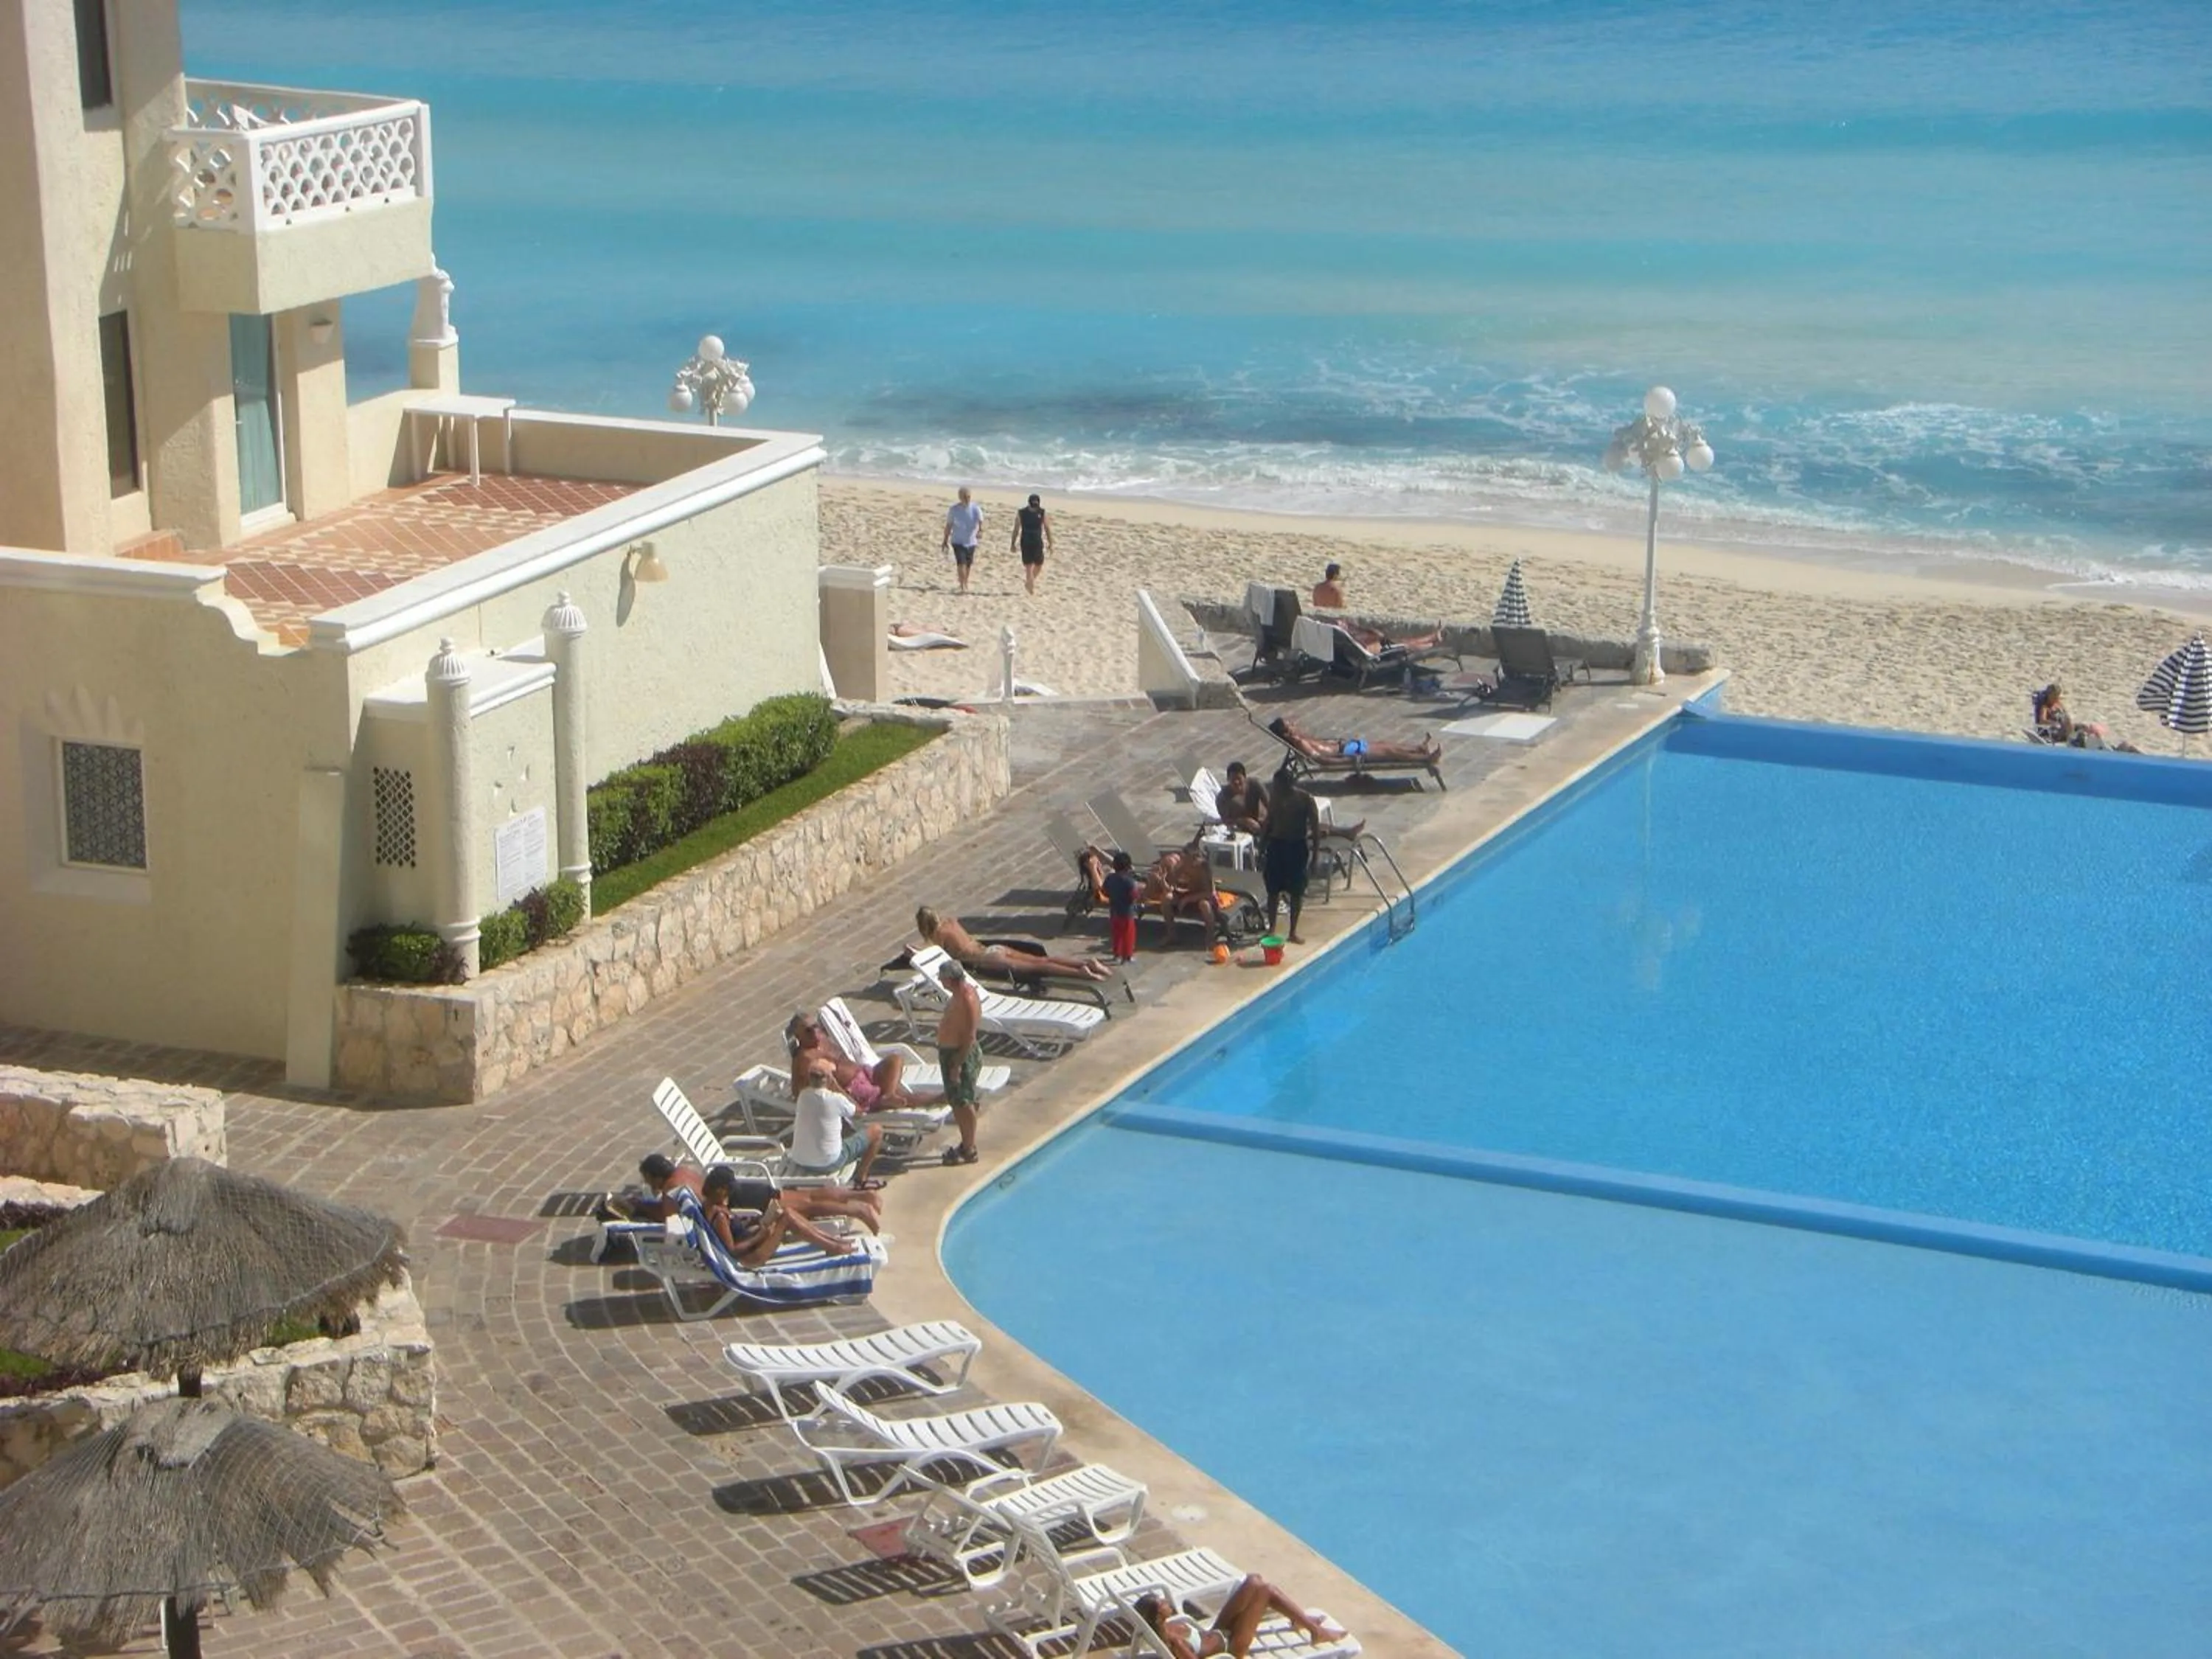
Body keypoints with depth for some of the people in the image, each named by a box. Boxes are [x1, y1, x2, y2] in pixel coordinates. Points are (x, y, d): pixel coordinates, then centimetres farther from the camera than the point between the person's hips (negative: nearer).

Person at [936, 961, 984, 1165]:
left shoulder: (967, 1000, -25)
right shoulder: (959, 993, 6)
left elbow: (970, 1037, -25)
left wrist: (957, 1065, -24)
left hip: (963, 1055, -10)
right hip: (950, 1052, 10)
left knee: (963, 1103, -1)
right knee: (956, 1101, 17)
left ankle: (969, 1151, 9)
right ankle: (966, 1145, 29)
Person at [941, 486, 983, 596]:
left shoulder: (976, 509, -9)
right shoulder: (954, 509, -7)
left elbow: (980, 521, -21)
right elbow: (949, 525, 2)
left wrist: (980, 531, -44)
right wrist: (945, 541, 5)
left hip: (971, 541, 2)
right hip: (958, 541, -2)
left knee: (968, 564, 14)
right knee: (961, 563, -16)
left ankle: (965, 584, 36)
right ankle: (963, 586, -14)